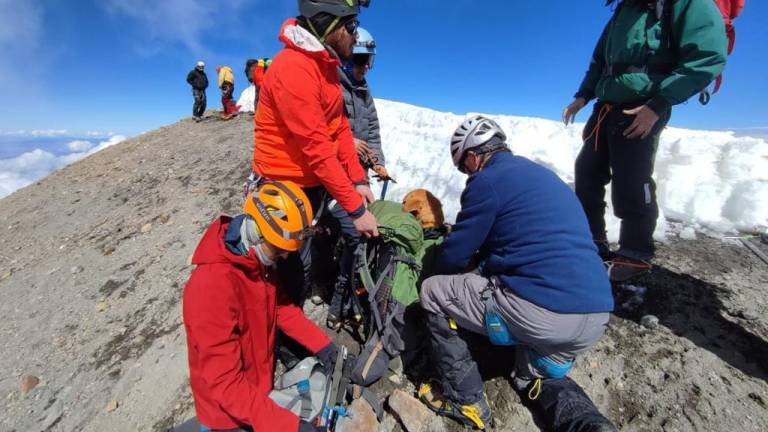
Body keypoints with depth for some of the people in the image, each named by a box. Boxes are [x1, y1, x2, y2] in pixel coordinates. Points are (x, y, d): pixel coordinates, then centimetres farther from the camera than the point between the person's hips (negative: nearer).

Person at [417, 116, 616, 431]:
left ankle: (465, 399, 13)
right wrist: (479, 263, 35)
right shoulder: (544, 175, 20)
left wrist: (437, 273, 21)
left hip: (539, 311, -9)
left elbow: (455, 253, -1)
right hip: (596, 317, 10)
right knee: (535, 376, 36)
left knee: (433, 292, 7)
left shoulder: (487, 180, -6)